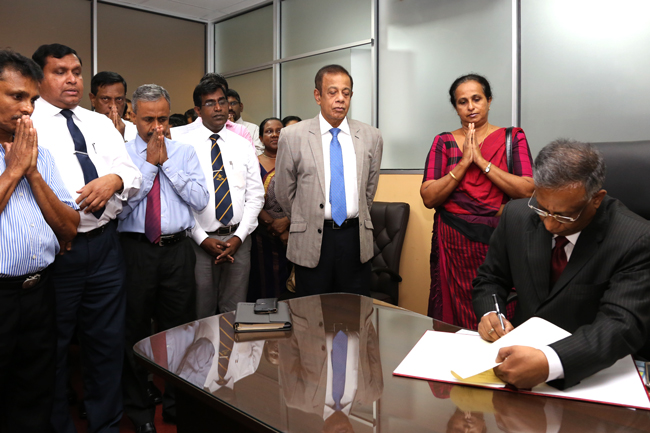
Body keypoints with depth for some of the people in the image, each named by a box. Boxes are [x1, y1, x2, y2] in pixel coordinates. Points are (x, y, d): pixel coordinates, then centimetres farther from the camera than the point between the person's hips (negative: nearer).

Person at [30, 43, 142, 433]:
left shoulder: (101, 124, 15)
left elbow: (134, 174, 9)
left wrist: (114, 179, -13)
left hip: (105, 244, 5)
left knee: (108, 342, 14)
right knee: (52, 348, 9)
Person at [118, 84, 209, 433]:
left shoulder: (184, 152, 6)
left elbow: (200, 200, -6)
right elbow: (118, 206, -12)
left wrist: (167, 163, -9)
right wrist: (149, 164, -11)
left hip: (178, 250, 2)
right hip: (135, 249, -1)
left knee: (179, 328, 12)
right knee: (135, 329, 11)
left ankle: (178, 402, 33)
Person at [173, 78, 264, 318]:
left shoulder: (243, 146, 7)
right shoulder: (183, 144, -1)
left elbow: (256, 195, 4)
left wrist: (239, 237, -6)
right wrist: (202, 239, -10)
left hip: (238, 239, 2)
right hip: (200, 240, -2)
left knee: (235, 312, 10)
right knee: (200, 314, 7)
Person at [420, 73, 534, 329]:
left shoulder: (513, 138, 5)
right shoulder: (443, 142, 7)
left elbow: (527, 190, -8)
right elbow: (428, 197, -3)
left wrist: (480, 160, -10)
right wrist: (464, 162, -10)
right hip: (452, 242, 1)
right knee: (454, 321, 6)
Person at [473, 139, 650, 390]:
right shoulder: (516, 215, -5)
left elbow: (622, 324, -24)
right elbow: (490, 280, 7)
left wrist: (550, 363, -40)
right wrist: (488, 314, -15)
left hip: (591, 374, -2)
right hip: (521, 349, 3)